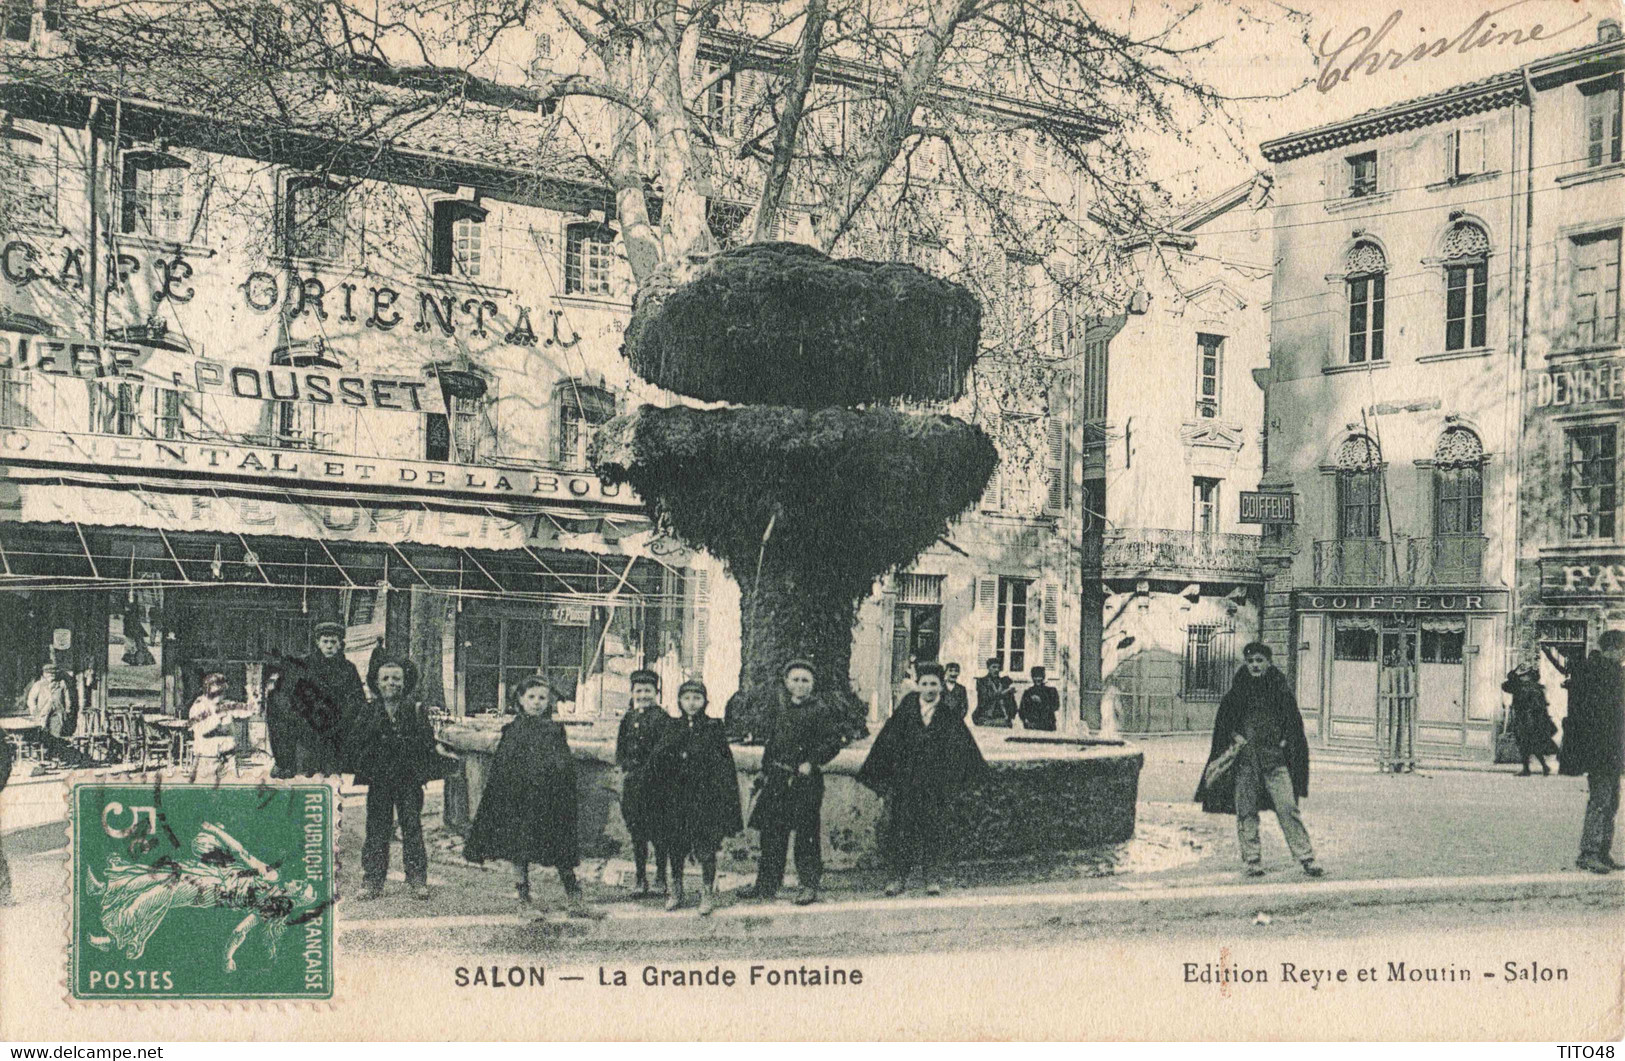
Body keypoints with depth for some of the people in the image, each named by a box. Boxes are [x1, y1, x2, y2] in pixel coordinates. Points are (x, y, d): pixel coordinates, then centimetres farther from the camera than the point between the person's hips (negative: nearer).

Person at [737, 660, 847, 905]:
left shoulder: (821, 711, -5)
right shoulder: (777, 707, 11)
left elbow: (834, 742, -9)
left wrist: (812, 763, -17)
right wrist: (766, 771, 14)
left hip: (805, 781, -5)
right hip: (777, 779, 5)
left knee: (806, 833, -2)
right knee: (772, 832, 9)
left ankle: (809, 886, 9)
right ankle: (767, 884, 18)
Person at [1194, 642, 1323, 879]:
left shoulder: (1281, 692, 7)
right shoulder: (1236, 694, 7)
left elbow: (1293, 722, 13)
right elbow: (1224, 724, 14)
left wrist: (1284, 741, 0)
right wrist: (1236, 737, -1)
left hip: (1275, 759, -1)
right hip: (1244, 760, 1)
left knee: (1287, 808, -8)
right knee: (1246, 811, 0)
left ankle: (1306, 857, -4)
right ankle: (1252, 861, 7)